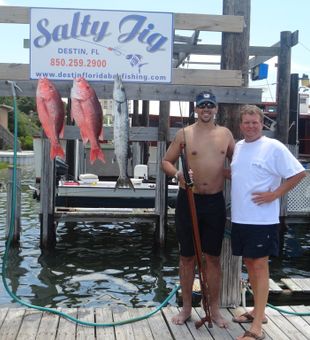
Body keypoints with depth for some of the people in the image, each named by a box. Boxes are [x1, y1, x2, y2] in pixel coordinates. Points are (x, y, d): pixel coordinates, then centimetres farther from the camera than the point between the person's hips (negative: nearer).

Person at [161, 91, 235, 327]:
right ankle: (186, 307, 22)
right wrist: (177, 173, -18)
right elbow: (166, 161, 2)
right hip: (188, 200, -1)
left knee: (213, 256, 8)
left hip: (215, 201, 1)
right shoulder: (184, 134, -1)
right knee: (187, 256, 8)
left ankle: (215, 309, 20)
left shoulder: (225, 134, 6)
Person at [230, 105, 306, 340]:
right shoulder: (238, 147, 11)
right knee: (249, 263, 15)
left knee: (260, 265, -5)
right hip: (239, 218, 7)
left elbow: (298, 173, -12)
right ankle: (258, 311, 31)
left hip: (262, 219, -7)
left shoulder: (273, 147, -10)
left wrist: (274, 194, -15)